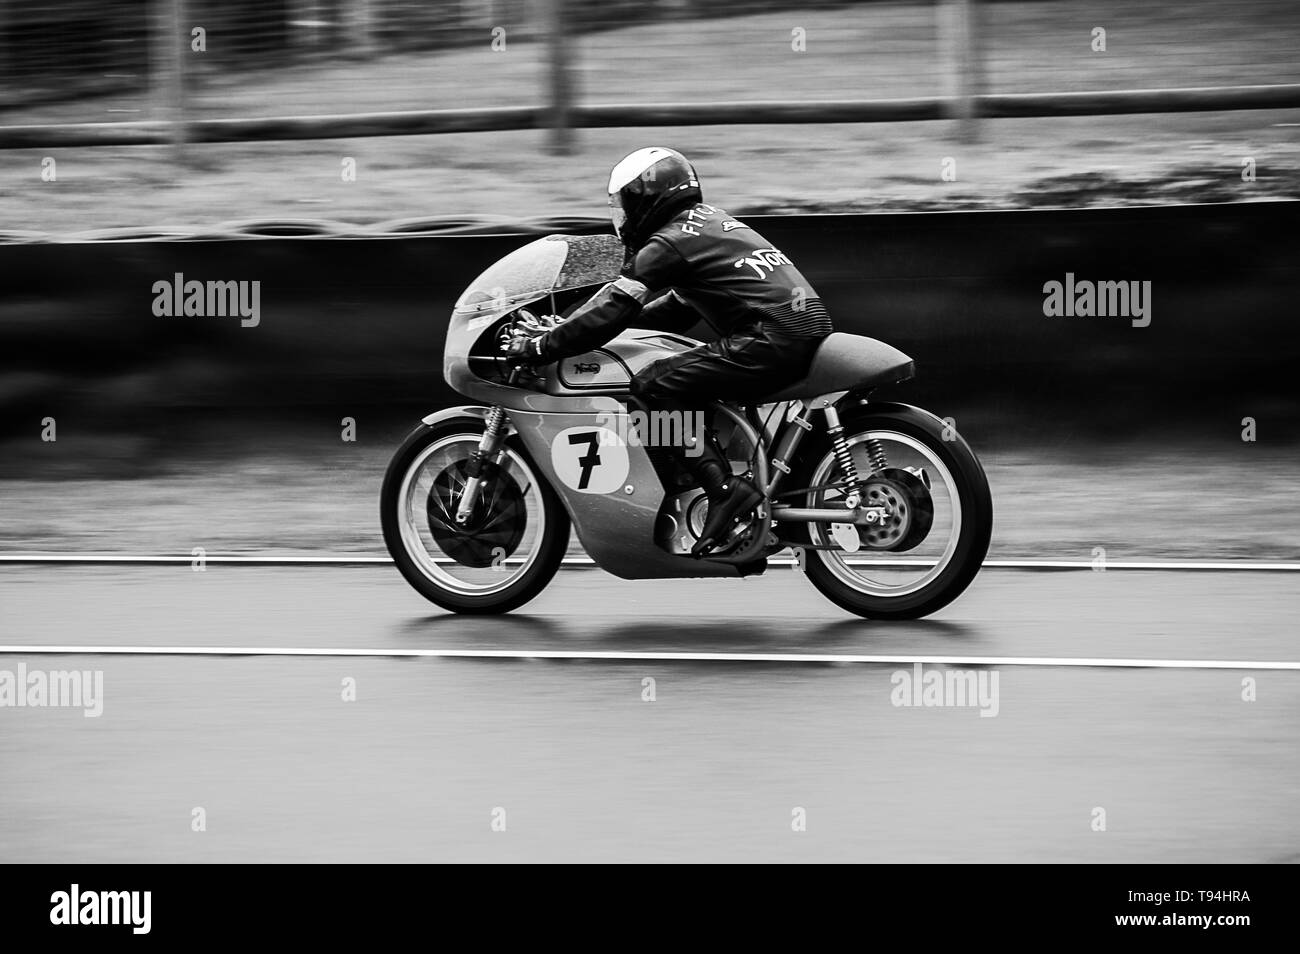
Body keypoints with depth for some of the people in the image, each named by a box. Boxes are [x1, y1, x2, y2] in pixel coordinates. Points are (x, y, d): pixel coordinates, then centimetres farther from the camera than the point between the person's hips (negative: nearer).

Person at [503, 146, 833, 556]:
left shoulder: (667, 244, -3)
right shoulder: (711, 222, 26)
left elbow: (615, 308, -6)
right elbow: (680, 308, 35)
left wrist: (540, 346, 0)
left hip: (771, 338, -10)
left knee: (655, 386, -9)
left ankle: (725, 488, -18)